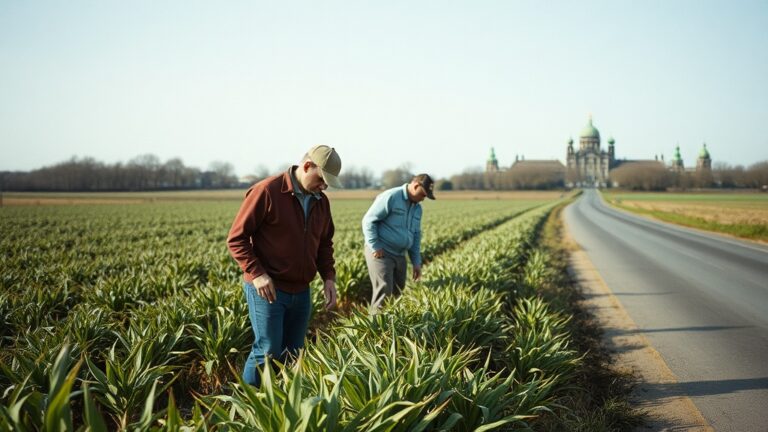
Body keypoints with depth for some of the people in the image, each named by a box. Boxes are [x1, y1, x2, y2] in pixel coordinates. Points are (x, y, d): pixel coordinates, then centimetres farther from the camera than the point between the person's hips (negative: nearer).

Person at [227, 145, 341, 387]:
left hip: (301, 292, 7)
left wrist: (328, 276, 5)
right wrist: (256, 274, -20)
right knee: (268, 353, -5)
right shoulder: (267, 191, -12)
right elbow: (236, 238, -11)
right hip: (267, 289, -6)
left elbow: (325, 243, 20)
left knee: (293, 355, 11)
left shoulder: (321, 201, 9)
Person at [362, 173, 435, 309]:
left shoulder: (417, 208, 13)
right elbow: (368, 220, -15)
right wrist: (375, 246, -18)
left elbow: (416, 236, 21)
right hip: (381, 253, -8)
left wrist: (416, 262, 15)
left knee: (398, 292, 10)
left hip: (399, 255, 8)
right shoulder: (390, 197, -13)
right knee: (384, 291, -14)